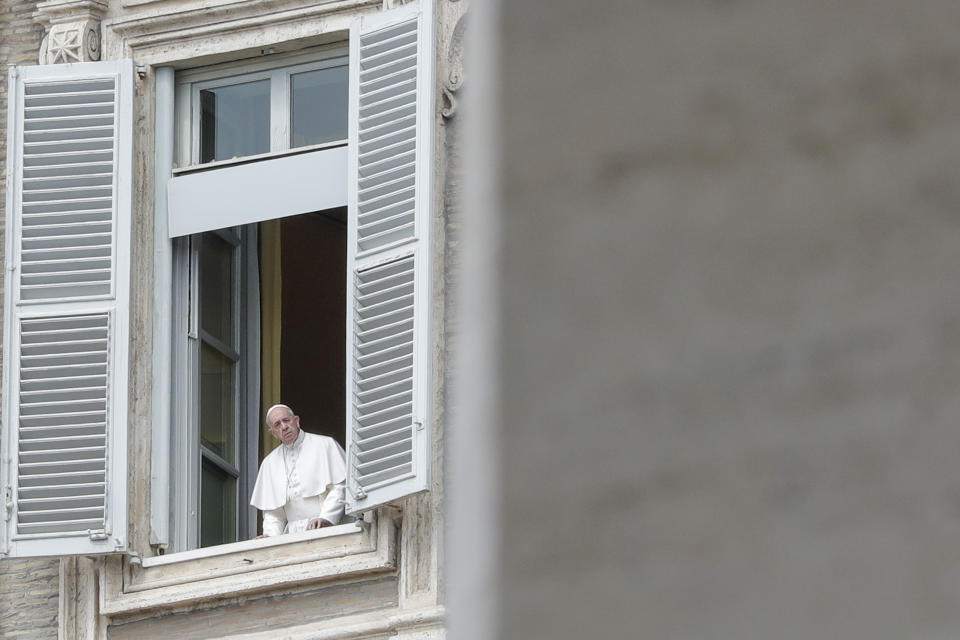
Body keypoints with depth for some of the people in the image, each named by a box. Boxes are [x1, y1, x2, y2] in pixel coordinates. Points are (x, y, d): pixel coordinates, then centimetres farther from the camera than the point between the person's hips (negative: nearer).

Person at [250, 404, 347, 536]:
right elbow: (272, 513, 20)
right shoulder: (269, 463, 21)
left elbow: (341, 486, -2)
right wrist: (272, 535, 1)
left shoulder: (325, 445, 7)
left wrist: (325, 518, -14)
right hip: (294, 534, 4)